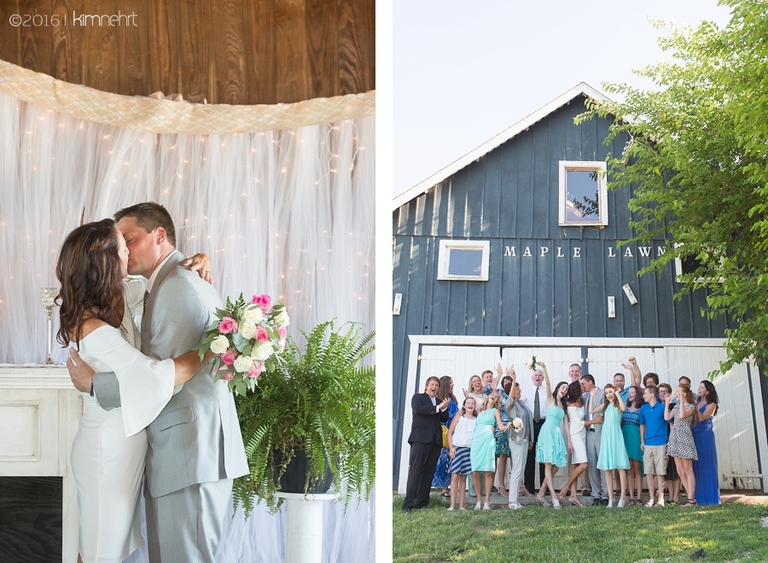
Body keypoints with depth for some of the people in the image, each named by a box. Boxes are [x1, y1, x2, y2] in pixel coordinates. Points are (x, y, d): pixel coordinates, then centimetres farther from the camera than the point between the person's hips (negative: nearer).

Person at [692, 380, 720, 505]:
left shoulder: (711, 405, -2)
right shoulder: (697, 403, 14)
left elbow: (701, 418, -13)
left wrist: (695, 406, -13)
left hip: (705, 436, -5)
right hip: (694, 436, 6)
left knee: (707, 466, -3)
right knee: (697, 467, 5)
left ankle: (711, 498, 1)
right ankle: (700, 497, 11)